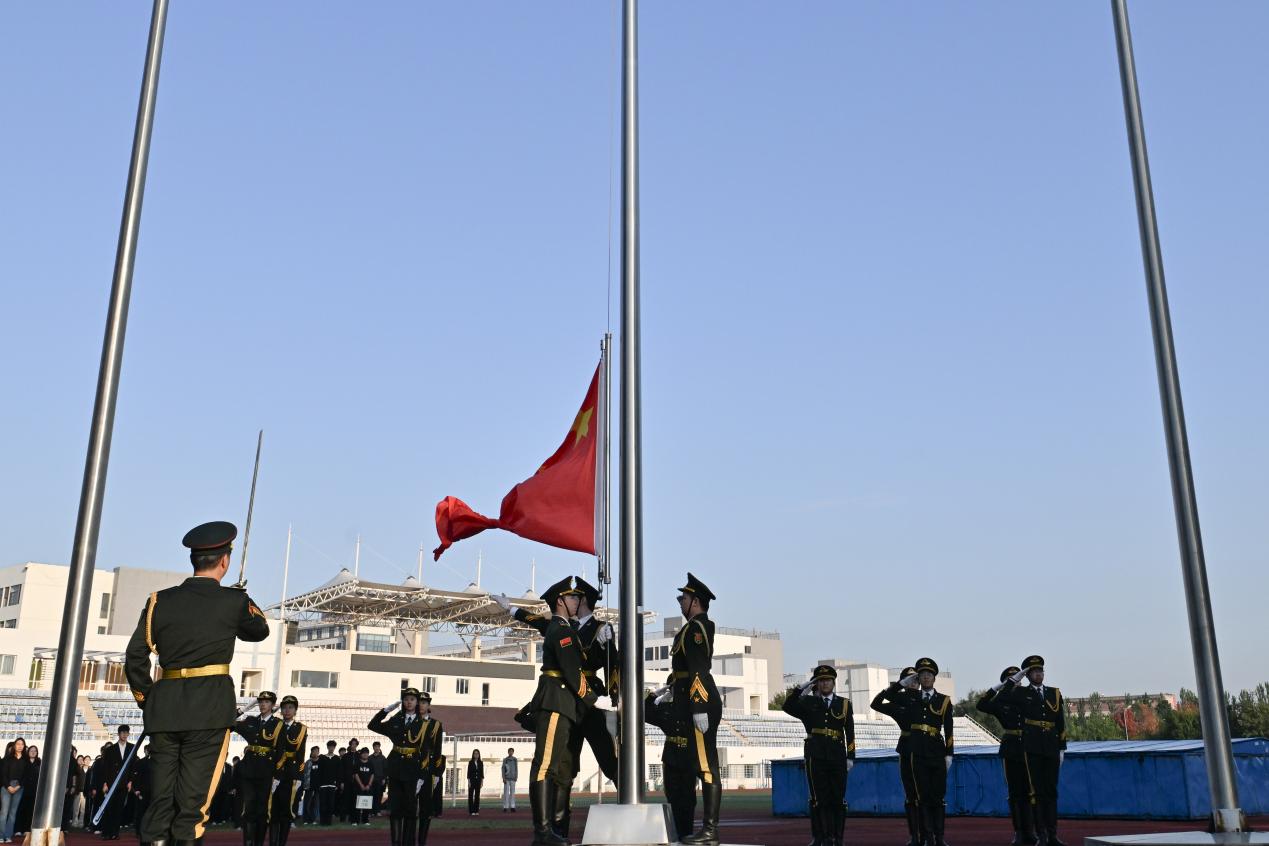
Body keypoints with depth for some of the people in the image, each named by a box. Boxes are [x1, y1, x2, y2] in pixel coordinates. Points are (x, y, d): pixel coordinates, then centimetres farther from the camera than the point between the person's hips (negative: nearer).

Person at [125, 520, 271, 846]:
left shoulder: (160, 600, 7)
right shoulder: (233, 601, -2)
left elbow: (135, 657, 6)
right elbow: (260, 630, 18)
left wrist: (145, 698, 18)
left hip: (164, 708, 4)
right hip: (209, 707, -4)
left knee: (159, 798, 11)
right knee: (192, 804, 0)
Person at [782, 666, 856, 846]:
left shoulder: (844, 704, 11)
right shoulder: (808, 702, 10)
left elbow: (850, 733, 8)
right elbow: (787, 707, -6)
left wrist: (850, 757, 2)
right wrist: (802, 689, -9)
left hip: (837, 757, 1)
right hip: (815, 757, -1)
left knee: (838, 799, 3)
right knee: (820, 799, -1)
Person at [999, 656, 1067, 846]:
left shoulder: (1055, 693, 13)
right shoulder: (1021, 693, 6)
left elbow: (1061, 723, 12)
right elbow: (1001, 698, -13)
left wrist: (1062, 748, 6)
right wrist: (1014, 679, -9)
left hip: (1051, 748, 3)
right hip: (1032, 749, -3)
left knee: (1051, 791, 6)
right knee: (1037, 791, -3)